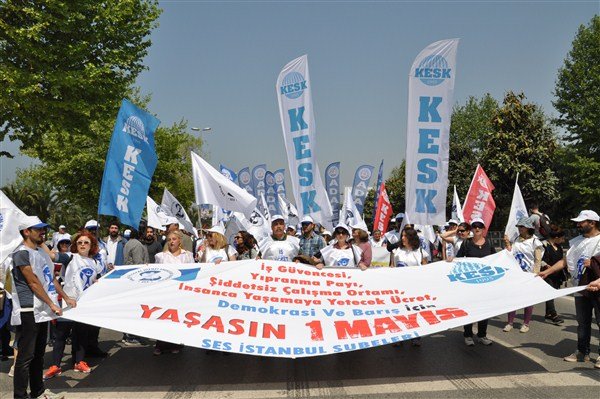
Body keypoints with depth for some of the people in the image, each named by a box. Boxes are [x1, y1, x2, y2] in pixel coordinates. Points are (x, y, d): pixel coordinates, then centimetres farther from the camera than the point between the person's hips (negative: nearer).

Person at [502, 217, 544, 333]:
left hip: (529, 275, -4)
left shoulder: (535, 242, -5)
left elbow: (538, 261, -7)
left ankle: (526, 324, 16)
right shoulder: (516, 240, 8)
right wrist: (507, 243, -2)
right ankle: (510, 322, 11)